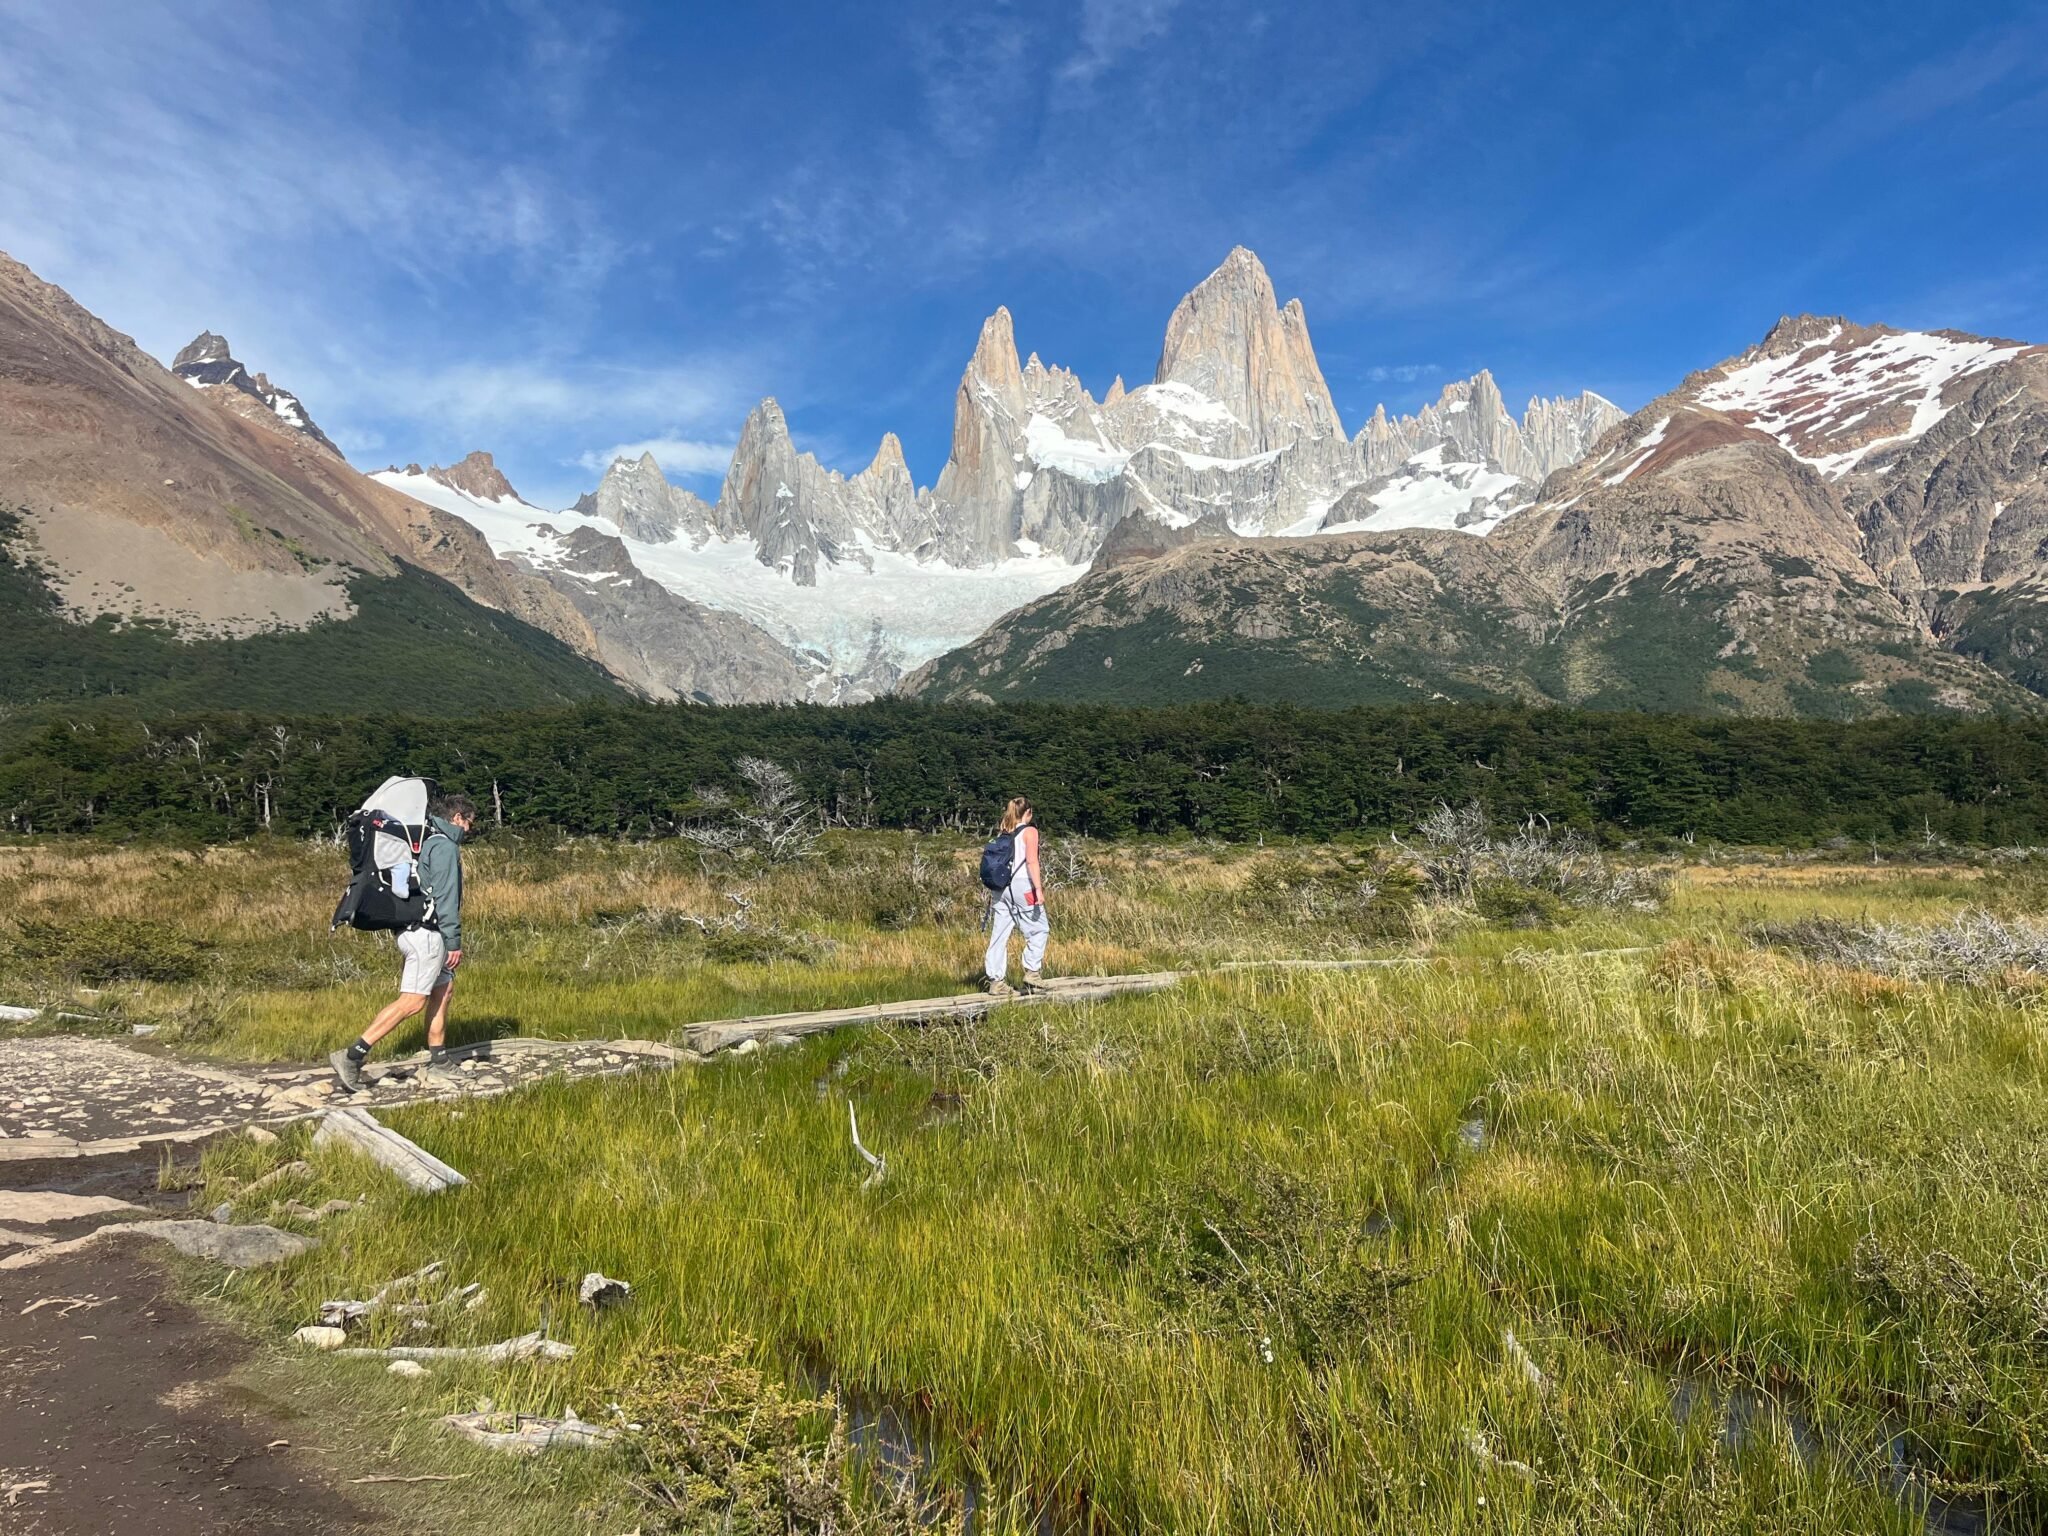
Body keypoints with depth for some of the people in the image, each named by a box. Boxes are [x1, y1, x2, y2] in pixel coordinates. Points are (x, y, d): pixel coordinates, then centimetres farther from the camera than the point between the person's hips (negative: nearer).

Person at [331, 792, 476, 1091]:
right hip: (428, 932, -10)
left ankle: (438, 1064, 18)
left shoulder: (424, 840, 18)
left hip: (413, 928, 10)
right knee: (412, 1001, -10)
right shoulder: (445, 846, -12)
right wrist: (454, 942, -16)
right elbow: (446, 897, -17)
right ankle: (352, 1056, -12)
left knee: (443, 989, 15)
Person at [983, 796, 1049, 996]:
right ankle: (1031, 972, 2)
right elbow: (1032, 861, -12)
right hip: (1021, 884, -6)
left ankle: (994, 979, 5)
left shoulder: (1004, 833, 15)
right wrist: (1039, 889, -15)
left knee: (999, 934, 5)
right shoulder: (1029, 831, -2)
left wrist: (999, 886, 16)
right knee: (1039, 929, 7)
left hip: (1001, 887, 6)